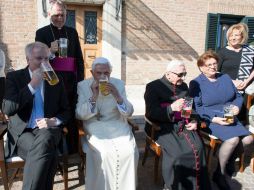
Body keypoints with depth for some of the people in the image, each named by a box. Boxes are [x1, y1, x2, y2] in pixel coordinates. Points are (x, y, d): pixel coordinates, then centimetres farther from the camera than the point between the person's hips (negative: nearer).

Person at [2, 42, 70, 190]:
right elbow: (7, 109, -11)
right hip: (22, 132, -2)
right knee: (48, 154, -34)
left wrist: (54, 121, -10)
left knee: (45, 141, -36)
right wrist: (32, 85, -15)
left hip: (47, 130, 2)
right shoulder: (14, 77, 3)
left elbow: (66, 111, 13)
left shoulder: (56, 80, 10)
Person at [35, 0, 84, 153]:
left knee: (73, 118, 6)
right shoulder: (42, 33, 4)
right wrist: (50, 52, -20)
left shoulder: (72, 32, 14)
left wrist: (80, 80, 5)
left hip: (71, 81, 3)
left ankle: (74, 152, 17)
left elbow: (79, 58, 13)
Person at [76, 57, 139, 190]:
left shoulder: (119, 83, 4)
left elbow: (129, 113, -1)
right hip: (95, 129, -1)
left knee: (129, 151, -22)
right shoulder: (82, 86, -1)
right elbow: (79, 115, -8)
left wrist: (117, 96, -19)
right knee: (104, 153, -28)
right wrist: (94, 96, -21)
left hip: (118, 127, 2)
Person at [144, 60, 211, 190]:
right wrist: (171, 108, -23)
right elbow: (151, 113, -11)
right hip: (162, 127, -5)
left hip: (183, 125, 5)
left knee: (197, 148, -20)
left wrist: (194, 121, 4)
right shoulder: (153, 87, -2)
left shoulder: (183, 86, 16)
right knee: (177, 153, -28)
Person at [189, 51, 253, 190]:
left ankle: (229, 160, 16)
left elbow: (238, 96, 19)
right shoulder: (196, 83, -5)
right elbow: (196, 107, -12)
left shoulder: (225, 78, 14)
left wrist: (237, 106, -4)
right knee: (233, 139, -27)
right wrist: (214, 119, -21)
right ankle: (220, 174, -6)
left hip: (230, 118, 6)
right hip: (210, 120, -6)